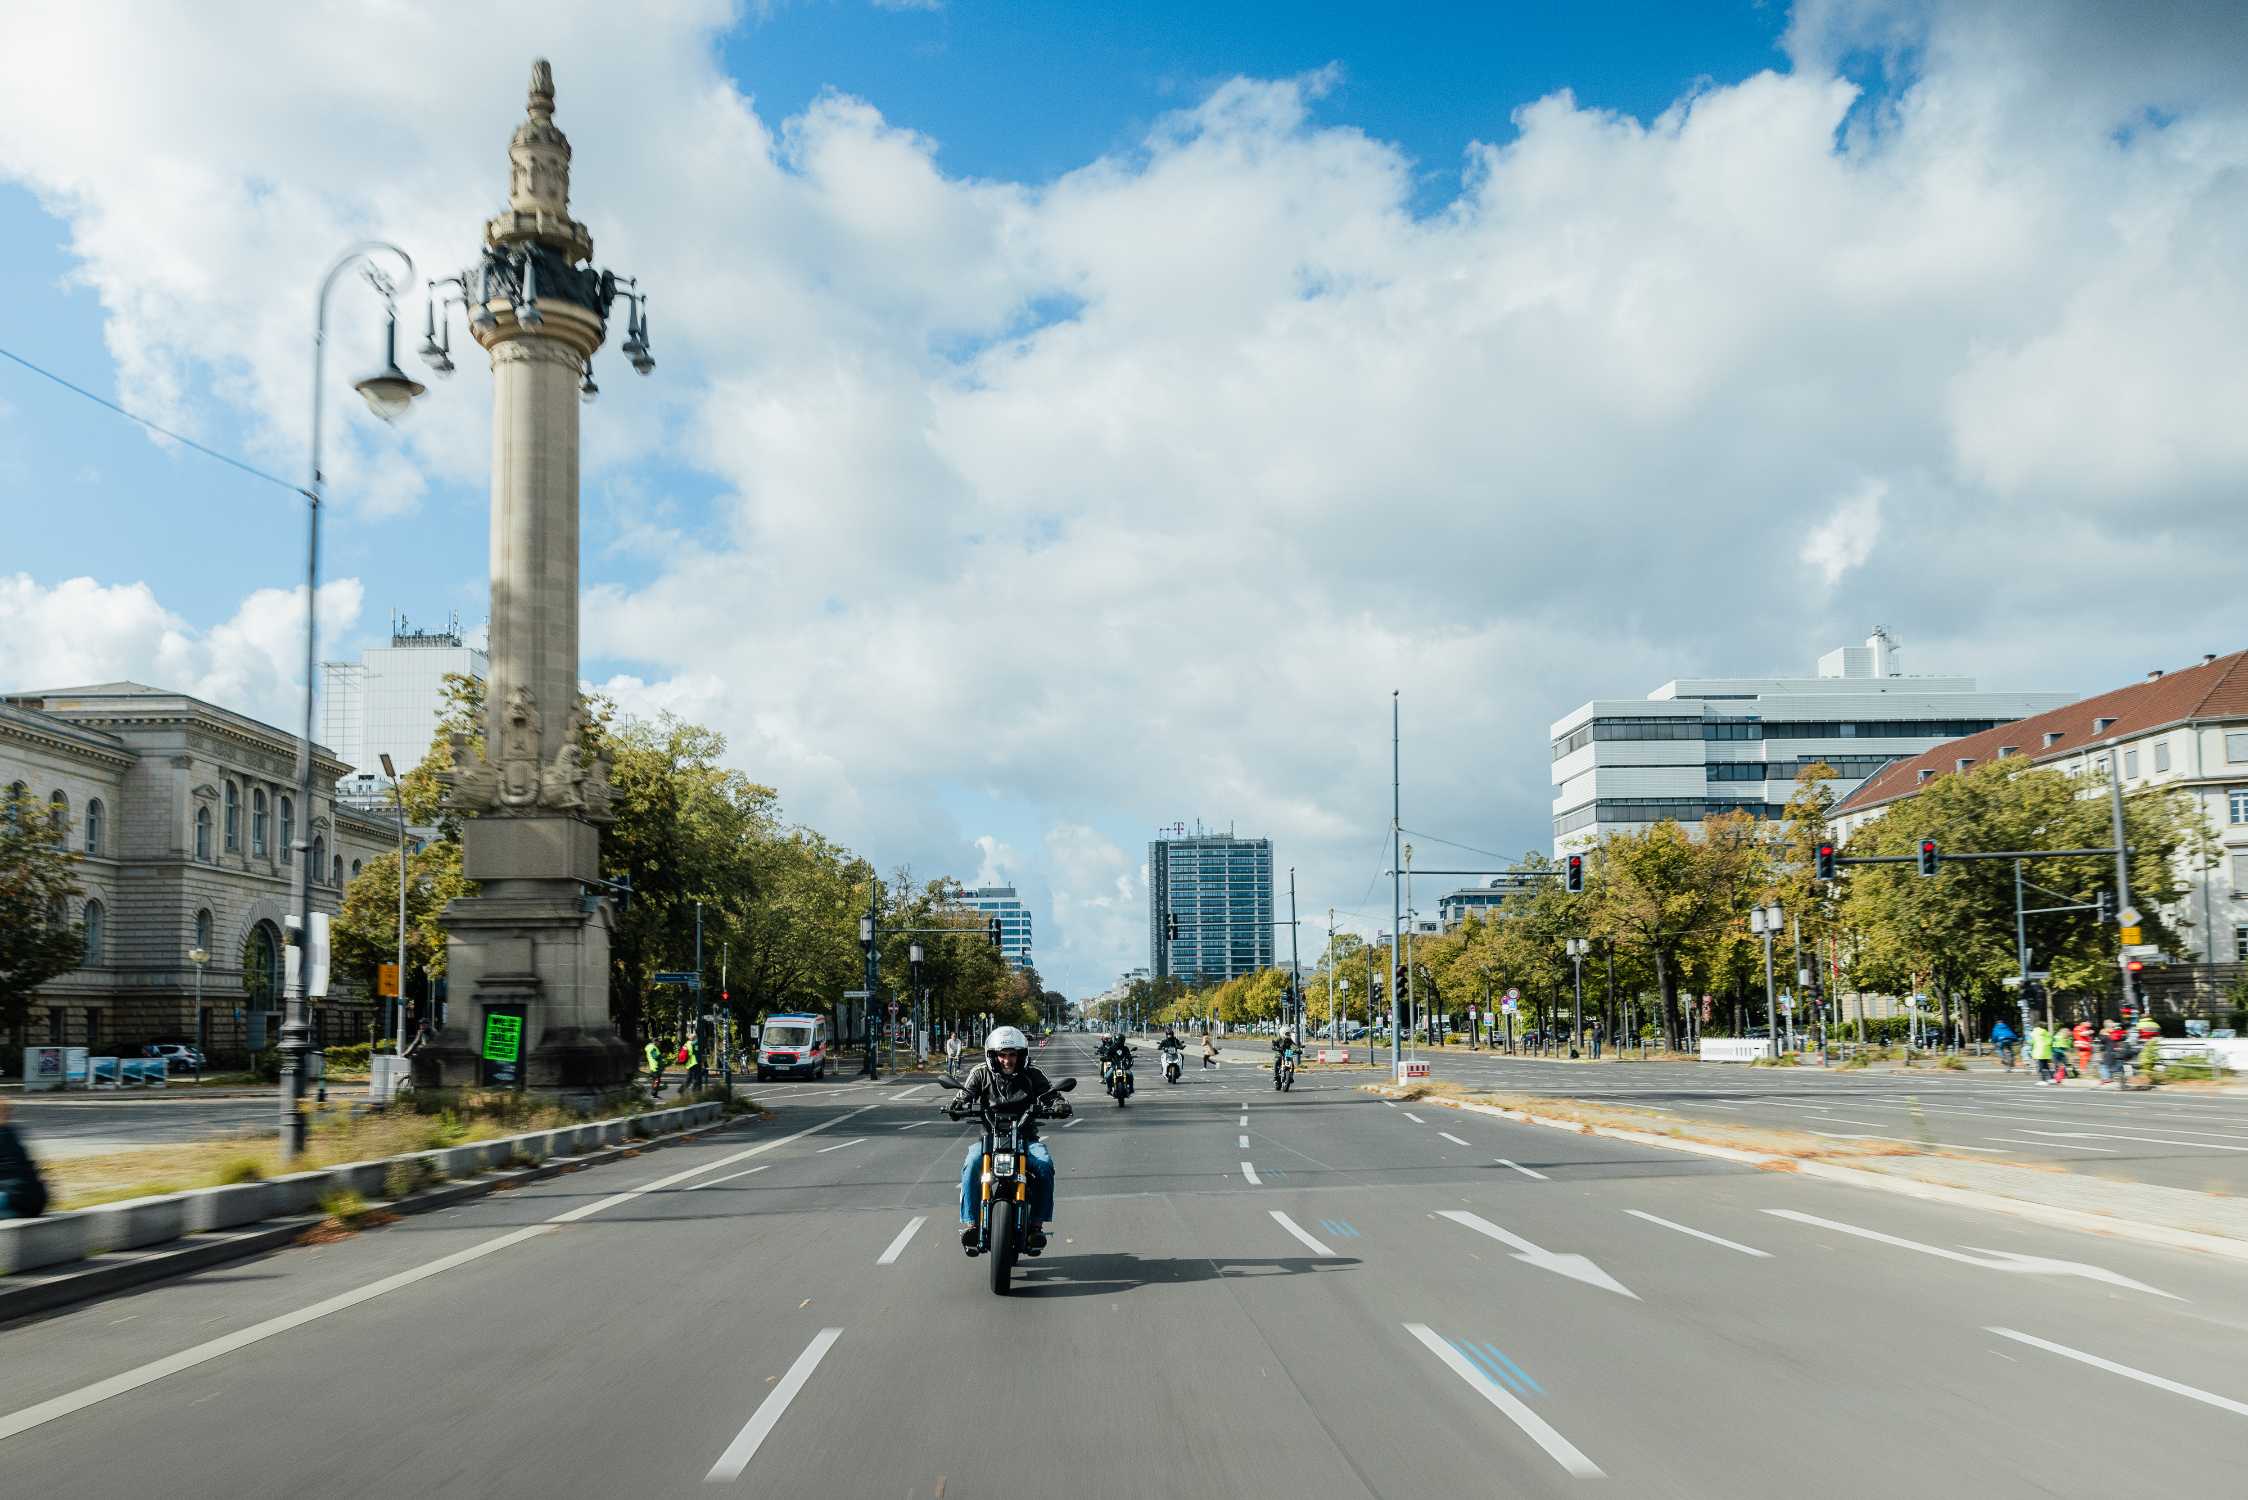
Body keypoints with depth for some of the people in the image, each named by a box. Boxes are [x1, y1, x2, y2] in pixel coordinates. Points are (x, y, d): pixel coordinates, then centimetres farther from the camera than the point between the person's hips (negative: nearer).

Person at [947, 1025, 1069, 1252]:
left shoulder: (1032, 1076, 3)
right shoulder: (981, 1074, 2)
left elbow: (1051, 1095, -4)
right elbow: (965, 1095, -8)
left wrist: (1060, 1105, -28)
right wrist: (955, 1105, -32)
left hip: (1025, 1136, 0)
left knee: (1045, 1164, -28)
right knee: (971, 1164, -30)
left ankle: (1037, 1223, -19)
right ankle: (969, 1222, -23)